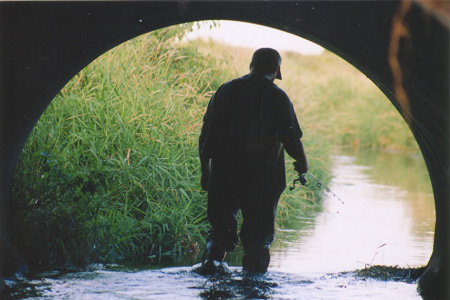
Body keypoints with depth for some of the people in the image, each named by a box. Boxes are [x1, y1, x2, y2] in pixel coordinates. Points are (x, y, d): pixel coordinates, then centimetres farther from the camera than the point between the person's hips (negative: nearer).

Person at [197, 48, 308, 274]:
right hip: (263, 177, -3)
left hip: (224, 174, 3)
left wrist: (205, 170, 15)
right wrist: (302, 163, 11)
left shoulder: (225, 91, 7)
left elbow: (207, 134, 8)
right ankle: (254, 269, 8)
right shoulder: (277, 97, -6)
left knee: (222, 224, 11)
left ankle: (212, 256, -11)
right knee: (259, 230, 7)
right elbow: (291, 138, -7)